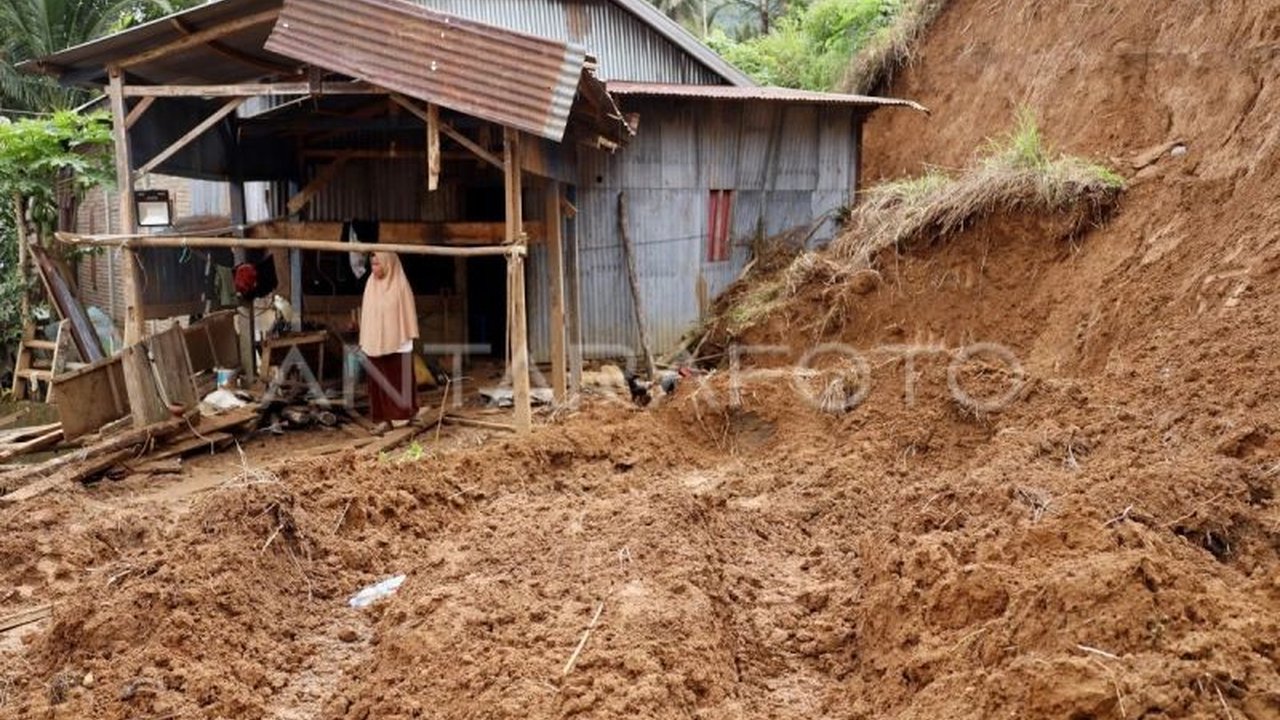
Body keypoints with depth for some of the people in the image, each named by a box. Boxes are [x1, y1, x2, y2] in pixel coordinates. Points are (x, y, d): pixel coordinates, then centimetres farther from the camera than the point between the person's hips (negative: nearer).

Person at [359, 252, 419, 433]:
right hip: (375, 342, 5)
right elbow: (367, 313, 11)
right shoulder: (371, 284, 7)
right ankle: (383, 417, 9)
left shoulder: (400, 285, -7)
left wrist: (410, 338, -8)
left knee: (398, 379, 3)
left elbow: (407, 311, -5)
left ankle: (401, 414, 14)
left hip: (396, 342, -5)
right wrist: (364, 340, 10)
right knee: (378, 381, 5)